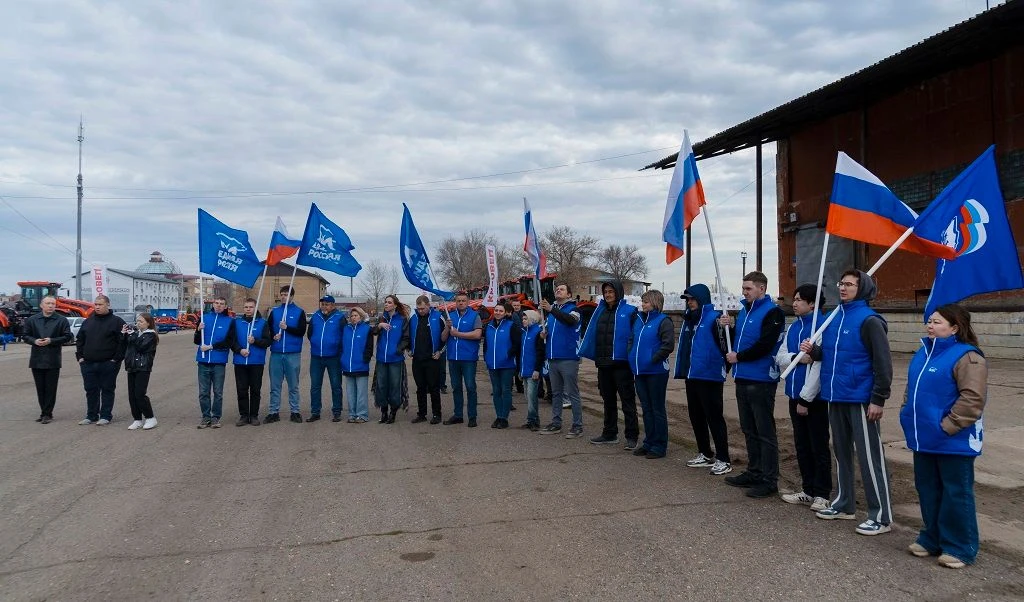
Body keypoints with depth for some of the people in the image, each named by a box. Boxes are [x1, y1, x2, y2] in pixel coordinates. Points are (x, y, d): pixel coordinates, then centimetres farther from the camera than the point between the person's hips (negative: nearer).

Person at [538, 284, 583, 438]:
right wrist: (544, 333, 3)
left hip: (568, 358, -6)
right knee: (556, 393, 13)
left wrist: (551, 309, -39)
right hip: (553, 358, 6)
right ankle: (555, 423, 20)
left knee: (572, 394, -3)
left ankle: (578, 426, 2)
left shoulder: (573, 309, -3)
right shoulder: (551, 309, 14)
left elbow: (570, 320, -26)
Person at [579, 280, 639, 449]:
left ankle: (632, 437, 5)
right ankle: (609, 434, 26)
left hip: (622, 364, -7)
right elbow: (591, 332, 15)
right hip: (603, 363, 7)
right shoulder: (600, 311, 13)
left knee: (627, 401, -1)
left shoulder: (629, 312, -6)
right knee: (608, 400, 15)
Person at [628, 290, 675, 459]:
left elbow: (668, 345, -18)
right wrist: (632, 357, 9)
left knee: (657, 409, 2)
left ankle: (660, 445, 11)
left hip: (656, 372, -7)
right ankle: (649, 442, 25)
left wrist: (653, 359, -17)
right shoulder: (638, 319, 12)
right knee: (646, 409, 15)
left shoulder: (663, 321, -10)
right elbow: (631, 340, 22)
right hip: (639, 371, 7)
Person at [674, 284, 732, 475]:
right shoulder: (689, 319, 14)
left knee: (714, 417, -4)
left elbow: (725, 345, -15)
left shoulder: (714, 318, -12)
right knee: (696, 416, 15)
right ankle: (705, 454, 27)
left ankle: (723, 459, 4)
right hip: (691, 376, 9)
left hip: (710, 377, -9)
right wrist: (681, 370, 17)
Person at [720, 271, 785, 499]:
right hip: (742, 378, 9)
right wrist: (728, 327, 1)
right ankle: (754, 472, 27)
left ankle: (769, 480, 4)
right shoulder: (744, 311, 14)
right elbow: (736, 341, 20)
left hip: (761, 380, -9)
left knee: (765, 431, -3)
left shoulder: (772, 313, -11)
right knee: (749, 429, 16)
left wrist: (738, 357, -11)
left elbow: (764, 346, -20)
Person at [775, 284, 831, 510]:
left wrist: (806, 398, -17)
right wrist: (797, 357, -15)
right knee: (802, 445, 15)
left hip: (814, 398, -7)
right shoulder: (793, 327, 11)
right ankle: (807, 489, 26)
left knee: (819, 447, 4)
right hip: (795, 396, 8)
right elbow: (780, 358, 8)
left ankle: (821, 494, 14)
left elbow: (820, 366, -18)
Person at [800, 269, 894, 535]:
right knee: (841, 451, 17)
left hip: (860, 399, -8)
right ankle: (844, 504, 30)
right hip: (835, 397, 8)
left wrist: (878, 399, -18)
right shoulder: (834, 317, 11)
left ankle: (881, 516, 6)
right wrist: (813, 351, 0)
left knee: (870, 456, -3)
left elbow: (883, 363, -15)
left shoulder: (870, 320, -12)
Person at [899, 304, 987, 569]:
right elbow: (912, 389, 23)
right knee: (928, 490, 16)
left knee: (956, 494, 4)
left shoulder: (967, 357, -15)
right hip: (924, 439, 8)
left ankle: (960, 547, 17)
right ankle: (932, 539, 30)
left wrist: (947, 427, -21)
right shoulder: (924, 353, 12)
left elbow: (972, 398, -23)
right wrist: (907, 415, 12)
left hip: (954, 442, -8)